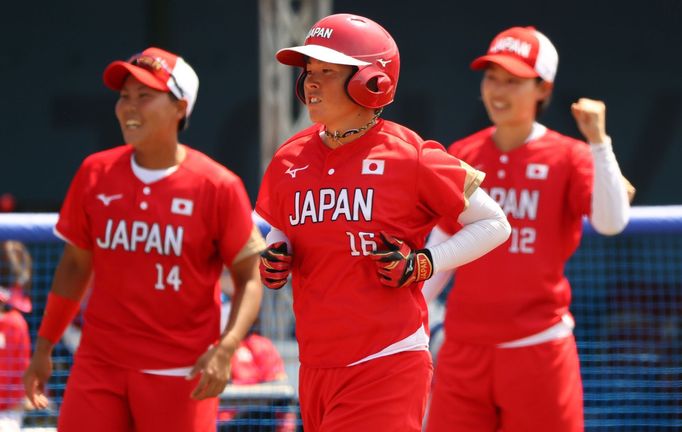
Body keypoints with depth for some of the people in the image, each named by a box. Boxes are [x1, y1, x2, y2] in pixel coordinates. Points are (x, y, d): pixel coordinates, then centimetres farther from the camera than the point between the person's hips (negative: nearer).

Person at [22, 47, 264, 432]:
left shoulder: (218, 187, -6)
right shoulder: (95, 174, 5)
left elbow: (250, 278, -4)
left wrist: (225, 349, -19)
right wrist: (44, 347, 16)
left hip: (181, 375, -3)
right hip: (99, 364, 3)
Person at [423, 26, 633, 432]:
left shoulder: (567, 157, -2)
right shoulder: (461, 157, 8)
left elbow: (612, 223, -19)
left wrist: (598, 142, -24)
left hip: (537, 347, -3)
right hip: (464, 348, 3)